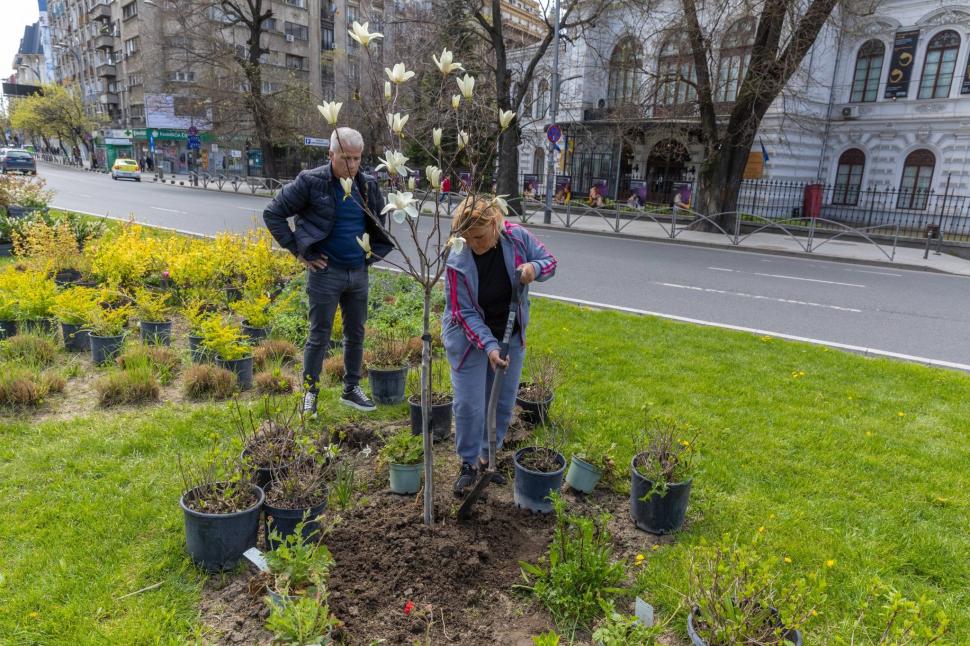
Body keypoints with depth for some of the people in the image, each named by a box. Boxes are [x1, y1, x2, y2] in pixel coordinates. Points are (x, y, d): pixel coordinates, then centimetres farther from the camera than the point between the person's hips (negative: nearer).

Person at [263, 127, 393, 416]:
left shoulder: (368, 185, 4)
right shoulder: (310, 182, -10)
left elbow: (380, 217, 23)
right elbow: (272, 214, -6)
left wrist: (373, 251, 10)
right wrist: (298, 251, -9)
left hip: (359, 273, 5)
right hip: (326, 272, -5)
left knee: (356, 333, 13)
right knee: (319, 336, 3)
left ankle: (352, 389, 28)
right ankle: (309, 392, 19)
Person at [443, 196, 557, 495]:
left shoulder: (518, 237, -16)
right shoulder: (457, 261, -24)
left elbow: (549, 261, -2)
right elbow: (463, 313, -20)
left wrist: (534, 268, -26)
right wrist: (489, 347, -30)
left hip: (510, 337, 4)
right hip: (470, 340, -3)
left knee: (503, 403, 12)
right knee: (469, 405, -1)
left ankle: (487, 458, 31)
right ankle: (469, 464, 20)